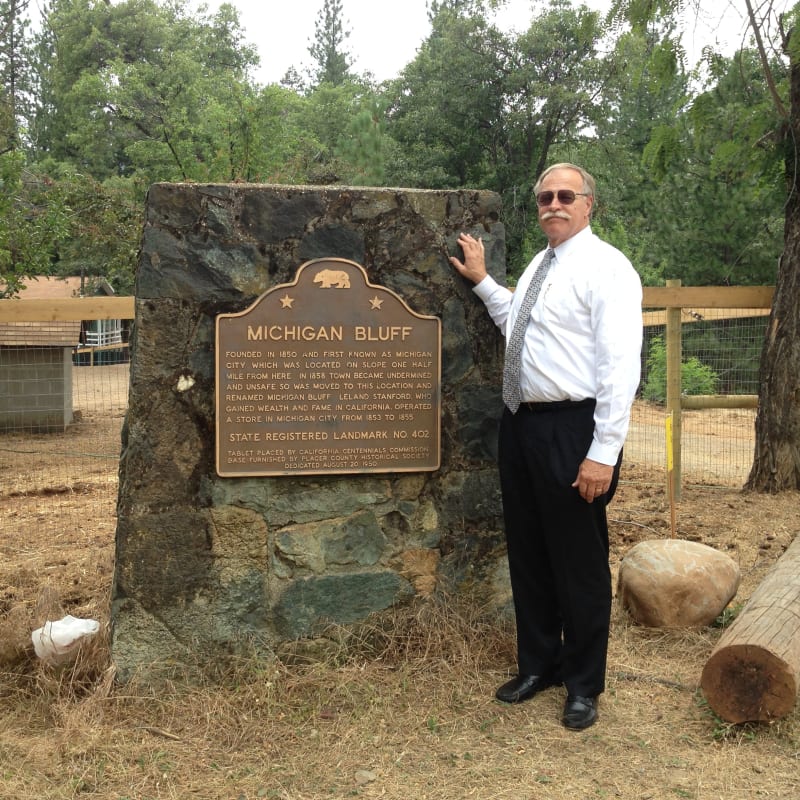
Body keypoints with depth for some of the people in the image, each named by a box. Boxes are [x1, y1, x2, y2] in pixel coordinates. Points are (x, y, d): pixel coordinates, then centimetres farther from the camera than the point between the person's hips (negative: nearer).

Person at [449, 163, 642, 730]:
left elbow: (621, 365, -18)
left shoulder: (606, 267, -11)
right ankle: (537, 666, 36)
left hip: (572, 429, -8)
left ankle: (583, 685, 24)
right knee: (527, 554, 17)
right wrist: (483, 281, 22)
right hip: (522, 424, 8)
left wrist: (603, 453, -22)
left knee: (579, 562, 5)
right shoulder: (538, 265, 15)